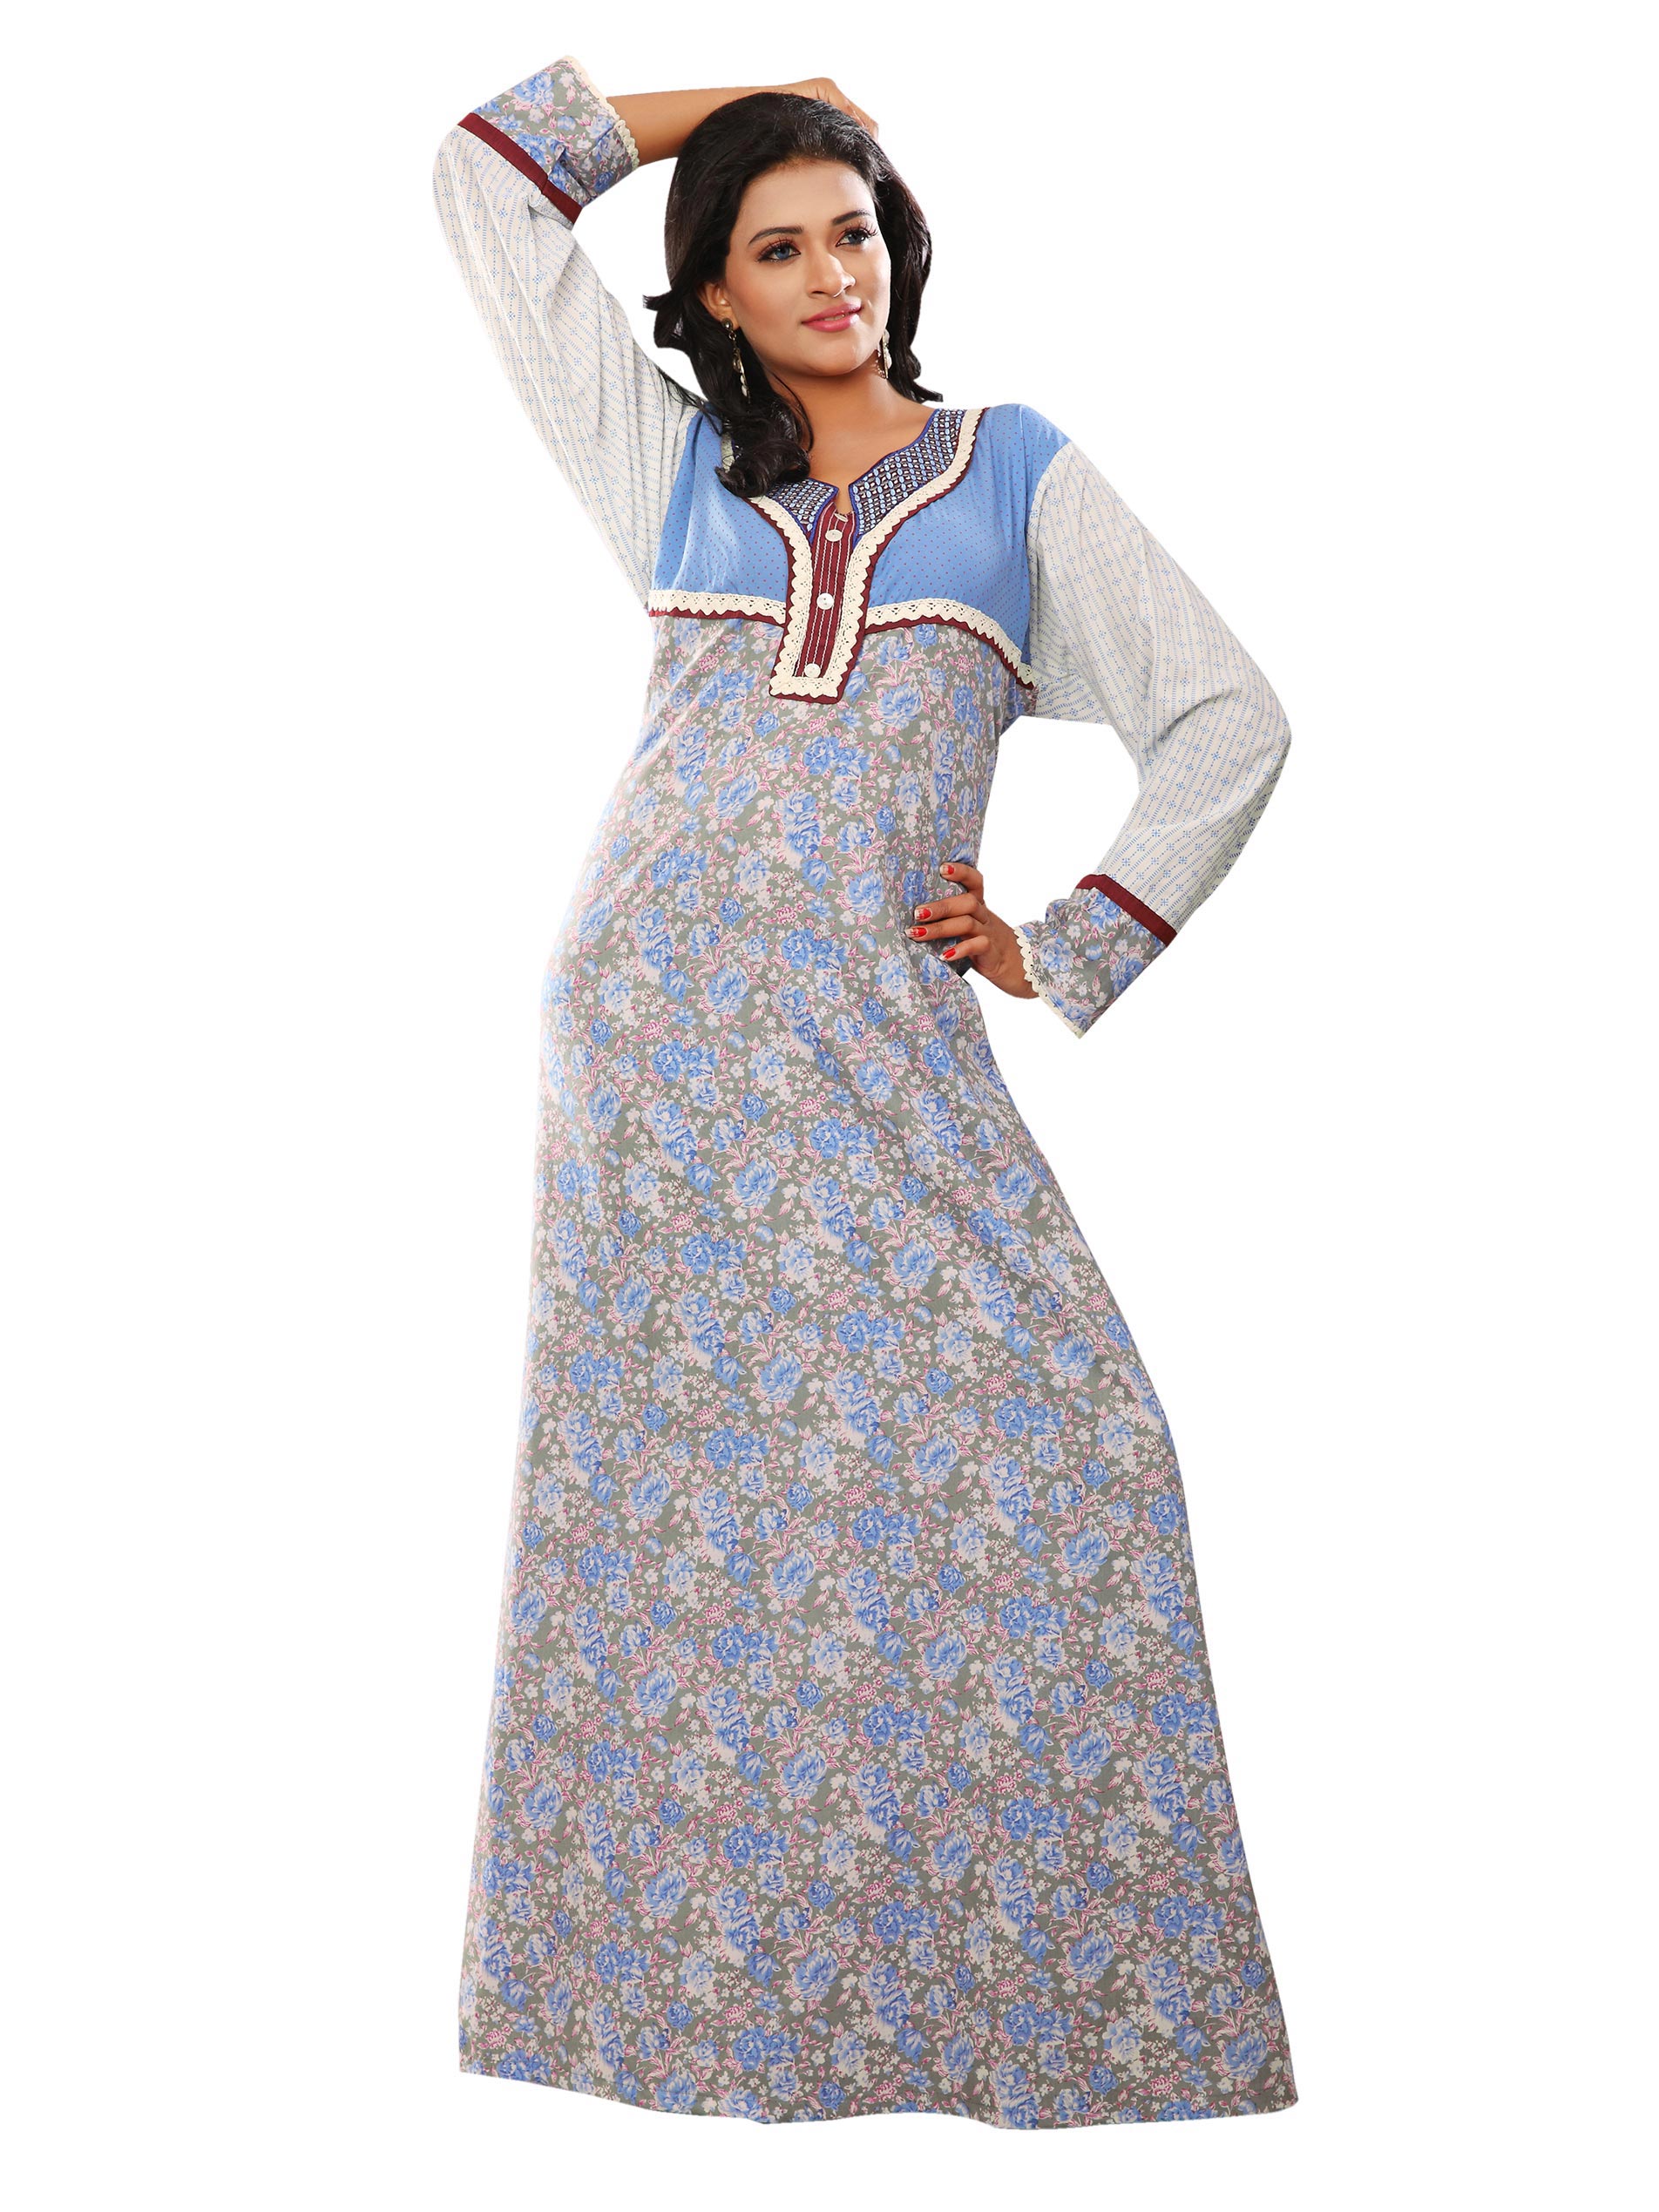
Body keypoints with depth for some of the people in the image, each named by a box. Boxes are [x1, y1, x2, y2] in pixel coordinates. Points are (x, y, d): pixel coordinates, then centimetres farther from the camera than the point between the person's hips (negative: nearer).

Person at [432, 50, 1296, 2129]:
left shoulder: (1021, 473, 13)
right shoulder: (671, 458, 16)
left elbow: (1229, 722, 10)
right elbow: (488, 174, 19)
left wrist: (1070, 947, 3)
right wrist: (739, 99, 22)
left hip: (885, 1043, -1)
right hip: (661, 1021, 1)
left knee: (1041, 1438, -9)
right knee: (671, 1469, 2)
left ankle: (1036, 1962, 5)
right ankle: (686, 1957, 15)